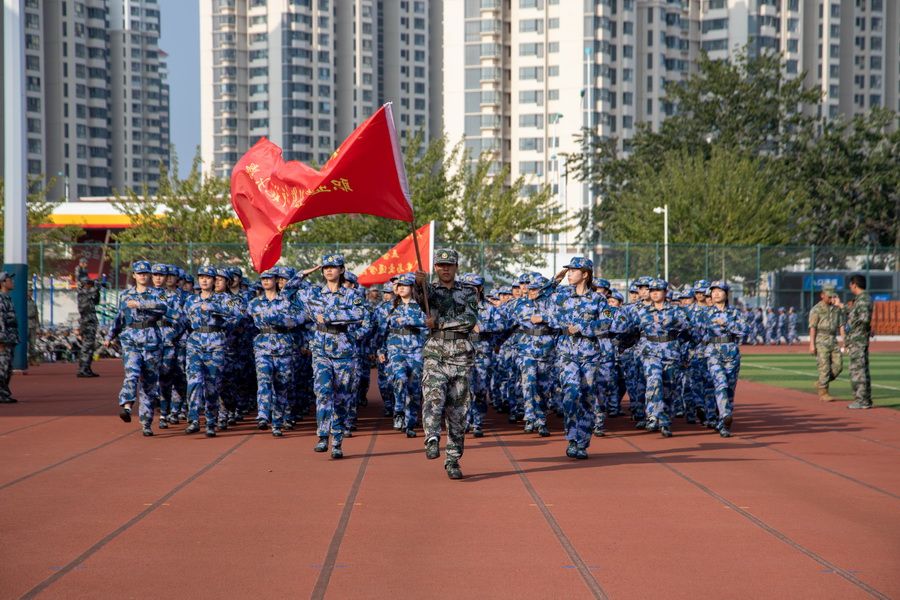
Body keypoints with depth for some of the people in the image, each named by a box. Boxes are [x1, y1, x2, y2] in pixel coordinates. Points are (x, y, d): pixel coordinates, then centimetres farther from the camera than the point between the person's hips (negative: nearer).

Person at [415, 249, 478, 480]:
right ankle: (432, 440, -40)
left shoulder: (469, 292, 10)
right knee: (434, 397, -25)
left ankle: (453, 460, 7)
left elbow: (470, 319, -7)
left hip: (461, 358, 1)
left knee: (458, 410, 1)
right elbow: (425, 293, -17)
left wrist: (440, 322, -13)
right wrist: (419, 281, -40)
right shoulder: (431, 290, 9)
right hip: (435, 356, -1)